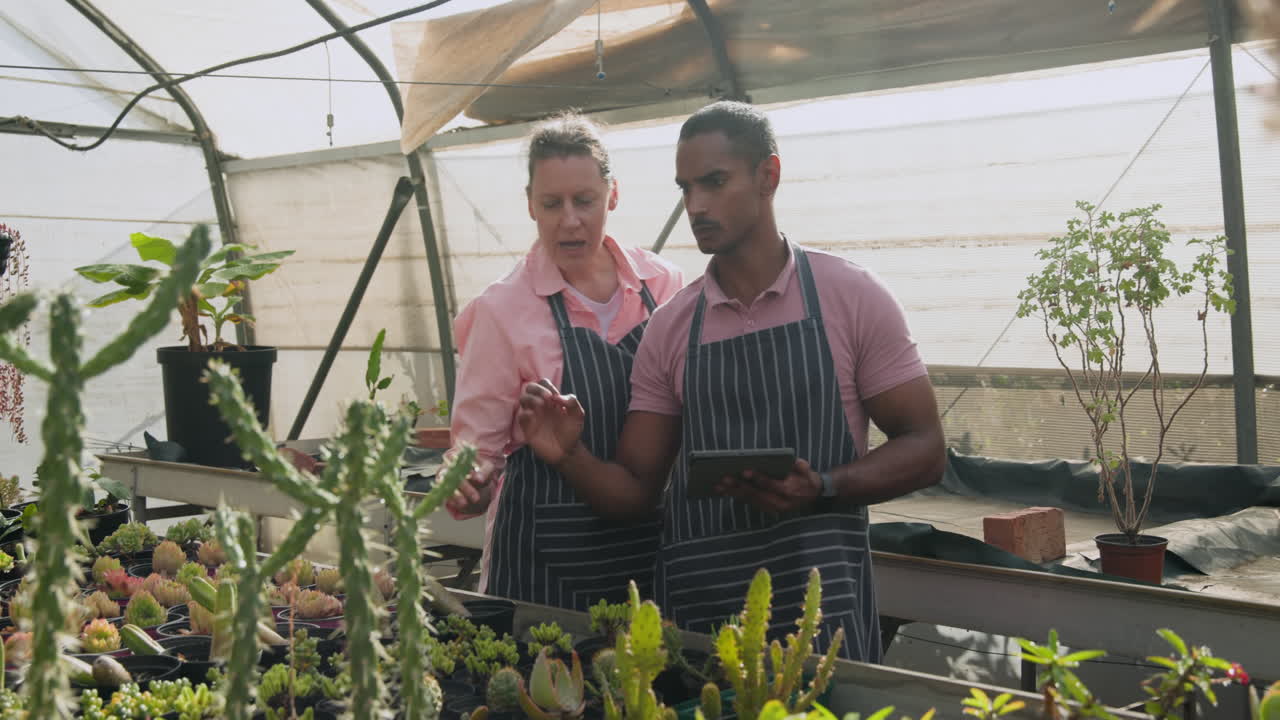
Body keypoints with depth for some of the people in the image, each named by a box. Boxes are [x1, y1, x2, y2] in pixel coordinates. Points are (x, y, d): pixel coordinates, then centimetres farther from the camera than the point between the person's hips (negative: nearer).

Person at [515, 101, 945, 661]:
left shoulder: (852, 298, -1)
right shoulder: (670, 327, 8)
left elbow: (924, 450, -1)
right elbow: (636, 490, 9)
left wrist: (821, 487, -17)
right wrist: (568, 456, -10)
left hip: (819, 600, -2)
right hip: (693, 604, 3)